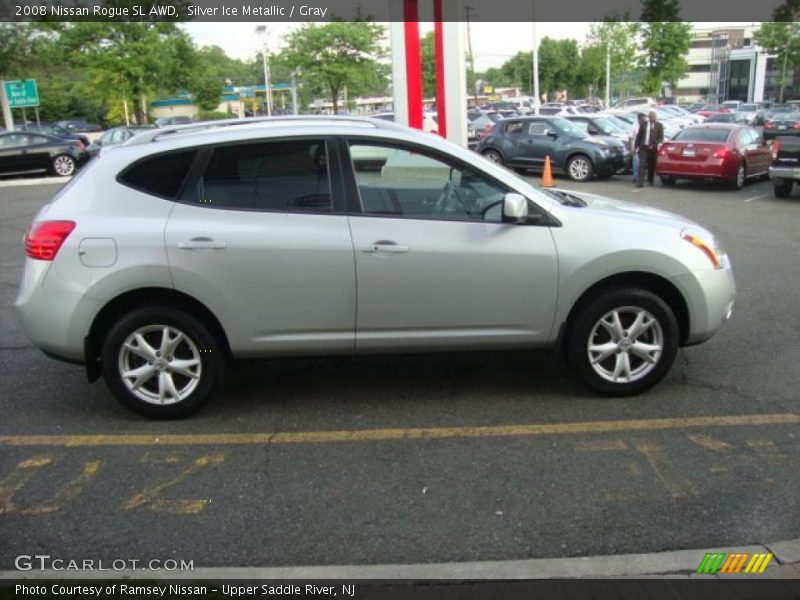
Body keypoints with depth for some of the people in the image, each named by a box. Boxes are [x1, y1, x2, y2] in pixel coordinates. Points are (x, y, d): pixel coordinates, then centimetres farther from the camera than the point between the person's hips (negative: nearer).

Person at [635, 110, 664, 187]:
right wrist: (637, 146, 5)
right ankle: (640, 182, -15)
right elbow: (639, 136, 12)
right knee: (642, 164, -10)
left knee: (651, 165, 7)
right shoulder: (643, 124, 10)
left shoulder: (659, 125, 5)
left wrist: (654, 145, -12)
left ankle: (650, 181, 22)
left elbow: (661, 137, 0)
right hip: (643, 147, 0)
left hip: (653, 148, 0)